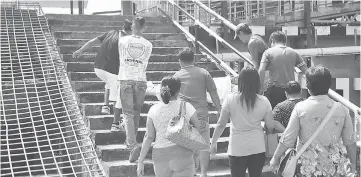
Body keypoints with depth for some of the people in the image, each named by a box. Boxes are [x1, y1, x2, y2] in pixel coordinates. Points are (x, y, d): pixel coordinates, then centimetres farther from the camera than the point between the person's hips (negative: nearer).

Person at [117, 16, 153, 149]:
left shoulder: (123, 40, 1)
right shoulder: (148, 45, 2)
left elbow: (121, 59, 11)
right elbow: (144, 64, 9)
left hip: (125, 79, -1)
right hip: (140, 80, 1)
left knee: (128, 113, 3)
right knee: (136, 112, 15)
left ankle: (131, 143, -3)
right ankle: (132, 139, 25)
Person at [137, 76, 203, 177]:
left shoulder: (154, 110, -2)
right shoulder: (185, 106, -6)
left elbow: (149, 137, -4)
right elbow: (198, 126, 7)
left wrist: (140, 161, 1)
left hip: (161, 156, 2)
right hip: (182, 155, -2)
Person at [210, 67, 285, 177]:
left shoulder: (230, 99, -10)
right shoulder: (263, 101, -6)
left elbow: (221, 124, -5)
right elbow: (270, 125, -1)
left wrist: (213, 142, 8)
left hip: (237, 149, -2)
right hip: (258, 148, 2)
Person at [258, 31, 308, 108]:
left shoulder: (268, 52, 0)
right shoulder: (293, 53, 9)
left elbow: (261, 71, -12)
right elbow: (305, 71, 6)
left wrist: (261, 88, -6)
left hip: (274, 90, -3)